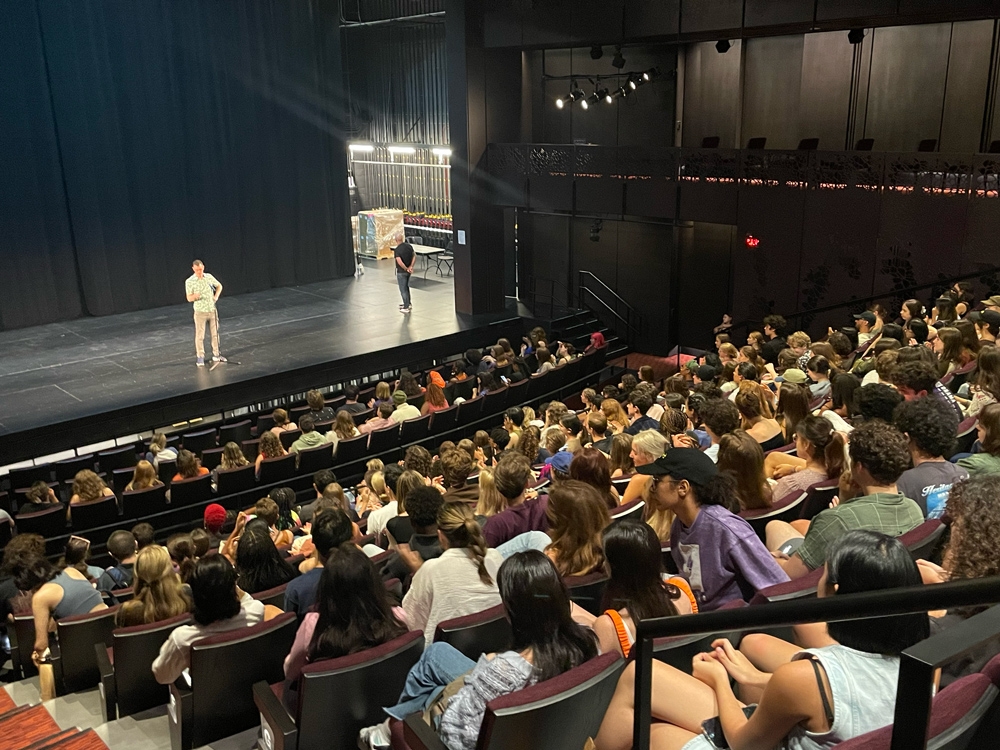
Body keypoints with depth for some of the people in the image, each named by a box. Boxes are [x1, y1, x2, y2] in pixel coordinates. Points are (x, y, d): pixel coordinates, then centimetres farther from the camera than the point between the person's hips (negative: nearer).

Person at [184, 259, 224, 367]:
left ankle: (216, 355, 23)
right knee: (200, 335, -2)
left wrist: (216, 296, 0)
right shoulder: (189, 281, -10)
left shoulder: (209, 277, 1)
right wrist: (194, 296, -34)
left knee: (215, 333, 11)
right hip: (200, 312, -4)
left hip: (212, 310, 4)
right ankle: (200, 357, 6)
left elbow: (219, 286, 17)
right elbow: (189, 298, -12)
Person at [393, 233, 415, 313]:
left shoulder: (397, 250, -22)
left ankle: (406, 307, 6)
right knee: (406, 287, 22)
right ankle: (407, 304, 31)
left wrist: (406, 269, -19)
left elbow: (399, 262, -32)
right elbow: (414, 256, 3)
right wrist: (411, 267, -3)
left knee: (403, 289, 2)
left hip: (401, 272, -7)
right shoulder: (409, 246, -1)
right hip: (408, 271, 7)